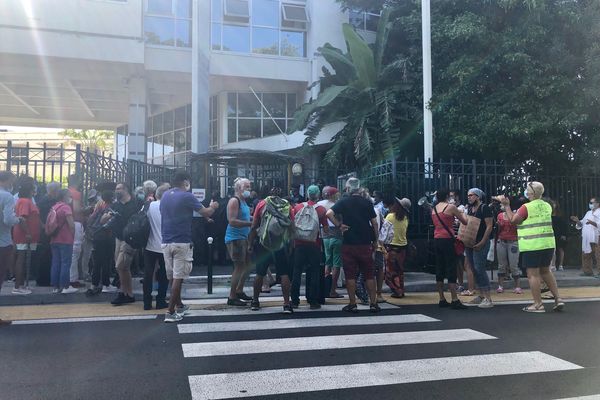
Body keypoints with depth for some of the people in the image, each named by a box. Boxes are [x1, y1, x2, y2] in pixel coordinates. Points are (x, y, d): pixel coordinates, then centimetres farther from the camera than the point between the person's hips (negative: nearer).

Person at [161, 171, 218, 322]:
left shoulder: (165, 196, 9)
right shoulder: (187, 196, -10)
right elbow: (206, 213, -6)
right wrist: (212, 207, 16)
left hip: (166, 242, 7)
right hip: (182, 243, -7)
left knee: (172, 276, 16)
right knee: (178, 277, -3)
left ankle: (179, 305, 31)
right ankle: (170, 312, -4)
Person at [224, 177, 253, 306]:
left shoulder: (243, 201, 15)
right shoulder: (234, 201, -14)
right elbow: (232, 221, -24)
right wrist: (251, 223, -26)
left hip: (244, 237, 10)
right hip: (235, 238, -10)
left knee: (247, 264, 17)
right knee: (239, 267, -8)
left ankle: (239, 291, 30)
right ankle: (232, 297, 0)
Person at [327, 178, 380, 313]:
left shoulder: (343, 202, -1)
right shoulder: (367, 203, 1)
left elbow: (329, 213, -16)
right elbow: (374, 223, 2)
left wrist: (339, 225, -5)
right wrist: (375, 240, 11)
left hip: (349, 244, -1)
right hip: (365, 244, 1)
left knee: (350, 275, 5)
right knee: (369, 275, 8)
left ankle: (352, 304, 8)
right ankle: (373, 304, 10)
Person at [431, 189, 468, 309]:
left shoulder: (433, 209, 13)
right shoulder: (450, 207, -6)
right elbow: (465, 221, 1)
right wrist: (462, 212, 21)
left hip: (436, 240, 7)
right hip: (447, 239, -7)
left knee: (439, 270, 9)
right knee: (451, 270, -5)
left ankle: (442, 299, 13)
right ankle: (455, 300, -6)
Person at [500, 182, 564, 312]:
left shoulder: (527, 207, -12)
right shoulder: (547, 206, 10)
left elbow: (513, 220, -7)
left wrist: (507, 206, 1)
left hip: (532, 246, -7)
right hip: (548, 244, 7)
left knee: (533, 274, -1)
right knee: (545, 271, 20)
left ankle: (538, 304, 1)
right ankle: (558, 299, 16)